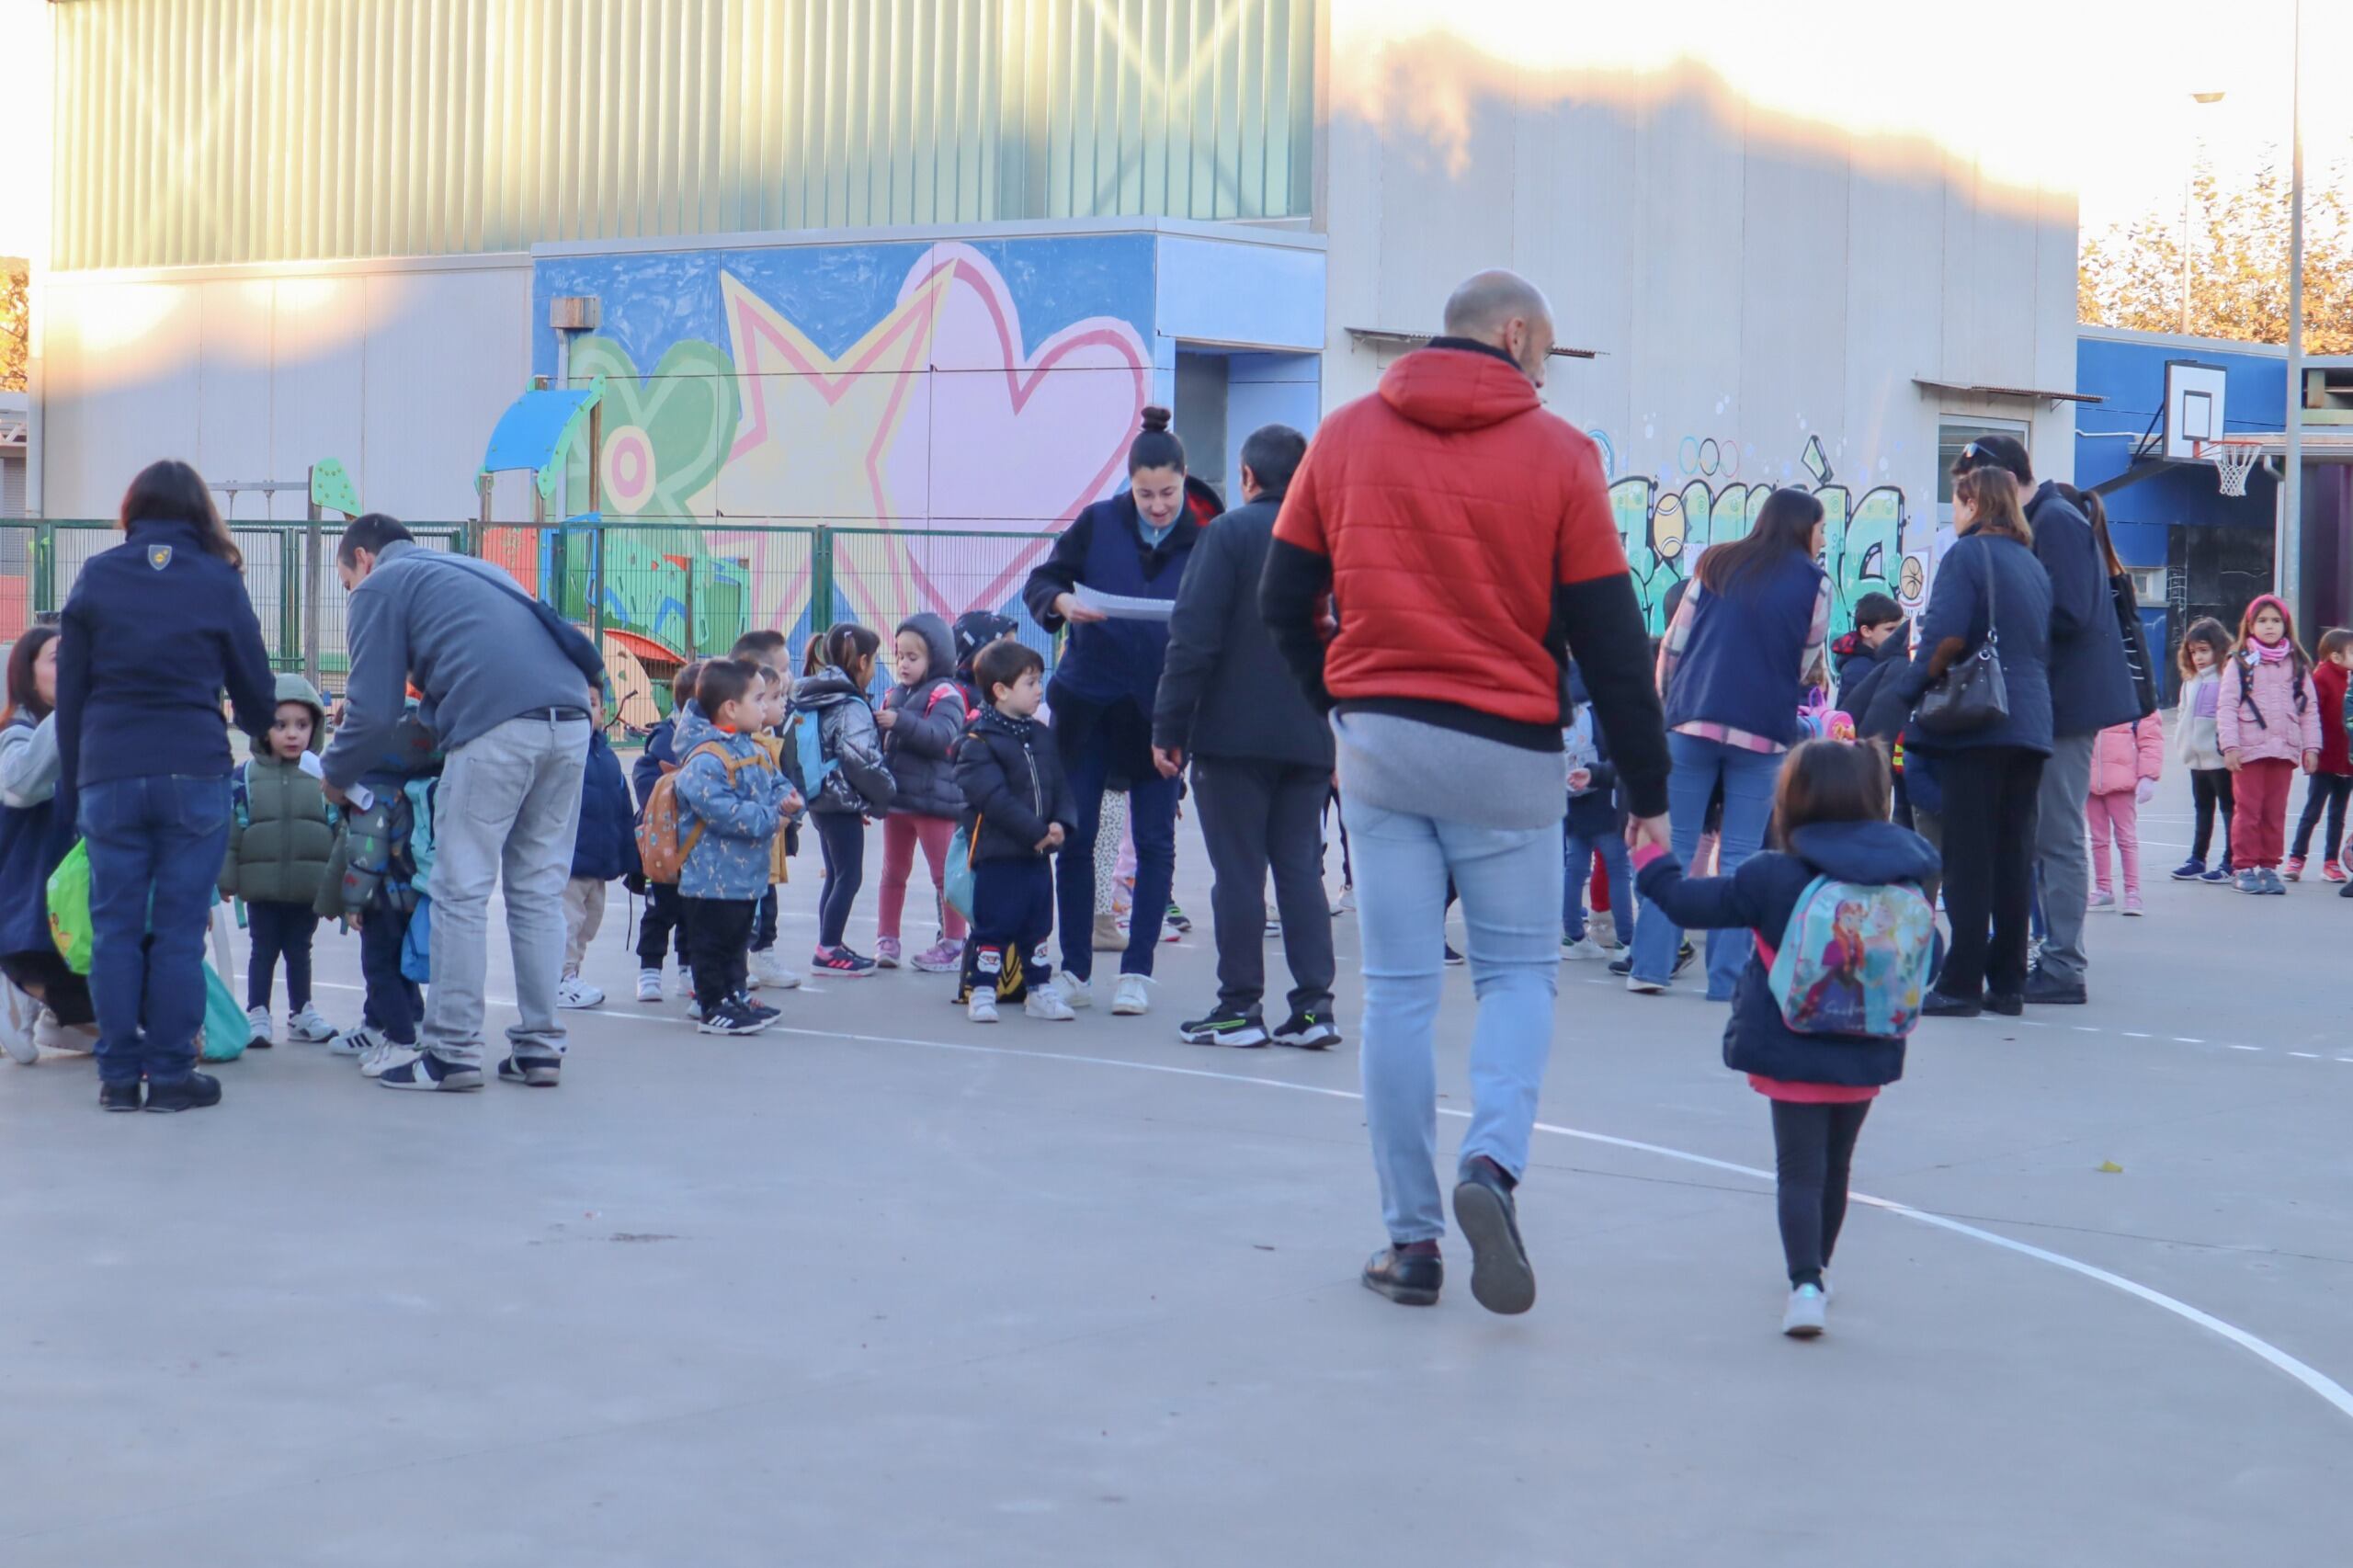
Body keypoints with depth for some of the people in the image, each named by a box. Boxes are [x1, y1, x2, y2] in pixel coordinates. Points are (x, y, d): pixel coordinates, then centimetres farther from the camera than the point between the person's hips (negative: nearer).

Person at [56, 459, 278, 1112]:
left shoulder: (96, 577, 6)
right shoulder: (219, 582, 2)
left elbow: (69, 692, 6)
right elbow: (256, 693, 9)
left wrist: (71, 785, 11)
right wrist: (258, 727, 32)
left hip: (108, 776, 1)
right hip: (194, 775, -1)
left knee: (115, 927, 6)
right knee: (180, 929, 3)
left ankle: (118, 1074, 7)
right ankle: (171, 1072, 4)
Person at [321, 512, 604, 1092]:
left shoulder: (380, 586, 13)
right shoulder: (470, 568, 34)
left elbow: (373, 710, 7)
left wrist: (336, 775, 21)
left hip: (497, 728, -7)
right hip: (570, 721, 7)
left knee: (462, 893, 1)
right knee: (539, 890, 12)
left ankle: (453, 1050, 2)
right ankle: (540, 1047, 13)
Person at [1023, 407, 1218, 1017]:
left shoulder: (1203, 539, -4)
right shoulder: (1098, 523, -3)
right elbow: (1040, 582, -1)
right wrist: (1063, 602, -22)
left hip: (1158, 708, 0)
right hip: (1086, 701, 1)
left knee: (1154, 840, 2)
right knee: (1075, 835, 2)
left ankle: (1137, 971, 10)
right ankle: (1075, 968, 12)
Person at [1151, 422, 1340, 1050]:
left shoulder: (1229, 533, -6)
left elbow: (1194, 638, -11)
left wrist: (1169, 728, -7)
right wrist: (1340, 733, 18)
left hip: (1233, 736, -4)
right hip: (1310, 739, 4)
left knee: (1238, 869, 1)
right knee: (1301, 867, 9)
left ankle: (1240, 1007, 4)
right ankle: (1312, 1007, 5)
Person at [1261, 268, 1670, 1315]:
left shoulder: (1345, 436, 5)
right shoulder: (1557, 454, -3)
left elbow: (1284, 600, 8)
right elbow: (1609, 635, -3)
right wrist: (1647, 787, 3)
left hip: (1377, 745, 2)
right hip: (1505, 755, -2)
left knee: (1400, 986, 6)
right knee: (1520, 971, 11)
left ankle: (1411, 1239, 8)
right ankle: (1493, 1161, -14)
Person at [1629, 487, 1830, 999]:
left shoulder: (1716, 564, 10)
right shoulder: (1813, 582, 3)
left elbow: (1672, 644, 9)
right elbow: (1806, 667, 6)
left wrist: (1667, 700, 20)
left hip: (1693, 721, 2)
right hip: (1764, 731, -2)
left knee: (1675, 847, 5)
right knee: (1739, 856, 3)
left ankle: (1650, 965, 1)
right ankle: (1727, 976, 0)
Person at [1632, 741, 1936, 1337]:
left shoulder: (1772, 877, -12)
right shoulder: (1904, 880, -1)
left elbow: (1691, 903, -4)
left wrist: (1652, 859, 10)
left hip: (1793, 1056, -4)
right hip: (1867, 1060, 4)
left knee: (1800, 1171, -2)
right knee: (1835, 1166, 22)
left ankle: (1806, 1283, -20)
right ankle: (1817, 1269, 40)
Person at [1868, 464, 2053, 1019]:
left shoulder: (1967, 554, -6)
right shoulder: (2033, 565, 17)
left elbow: (1947, 637, -17)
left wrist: (1911, 687, -7)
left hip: (1974, 725, -7)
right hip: (2031, 724, 7)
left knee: (1968, 858, -5)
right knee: (2014, 854, 8)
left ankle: (1962, 984, -5)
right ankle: (2008, 983, 11)